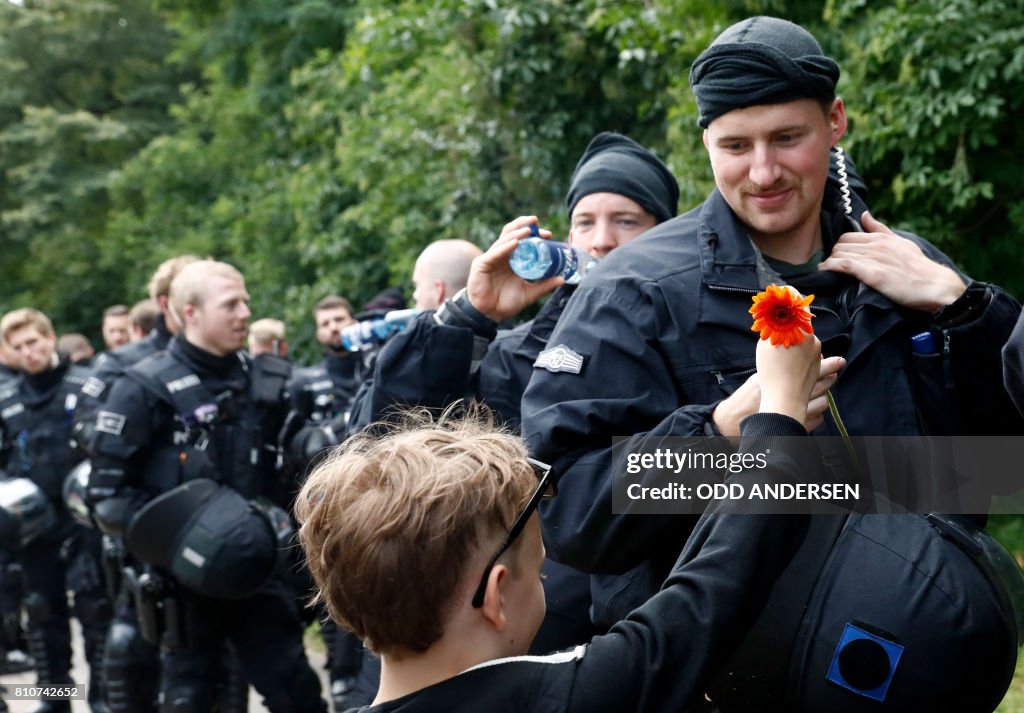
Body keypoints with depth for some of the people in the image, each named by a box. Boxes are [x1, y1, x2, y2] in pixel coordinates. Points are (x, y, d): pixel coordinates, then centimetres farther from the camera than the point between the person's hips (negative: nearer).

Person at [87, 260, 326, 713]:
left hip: (253, 573, 5)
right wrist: (173, 542, -19)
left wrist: (276, 514, 6)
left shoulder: (261, 385, 9)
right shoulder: (146, 389, -9)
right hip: (184, 578, -4)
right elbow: (106, 492, -11)